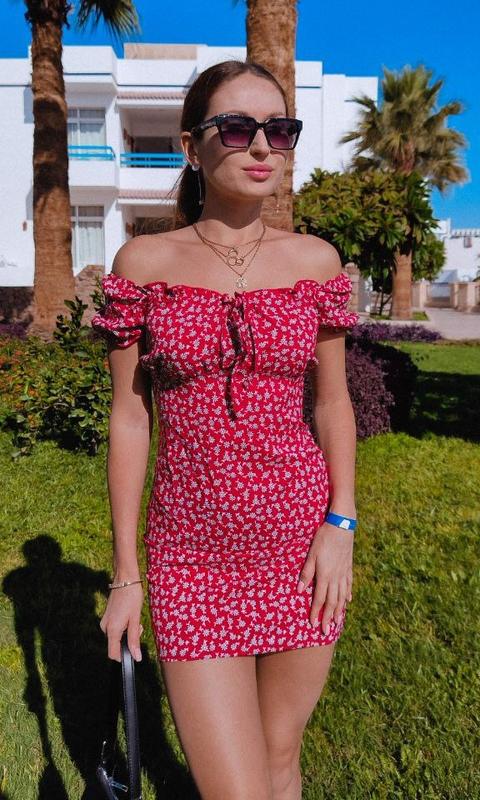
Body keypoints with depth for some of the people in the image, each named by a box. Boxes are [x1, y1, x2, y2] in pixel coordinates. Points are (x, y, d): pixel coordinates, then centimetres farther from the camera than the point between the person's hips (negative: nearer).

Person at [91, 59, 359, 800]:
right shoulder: (145, 261, -3)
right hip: (195, 553, -1)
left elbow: (333, 401, 7)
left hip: (303, 539, 2)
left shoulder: (314, 260, 1)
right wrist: (125, 573, -1)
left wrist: (341, 524, -3)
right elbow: (129, 418, -2)